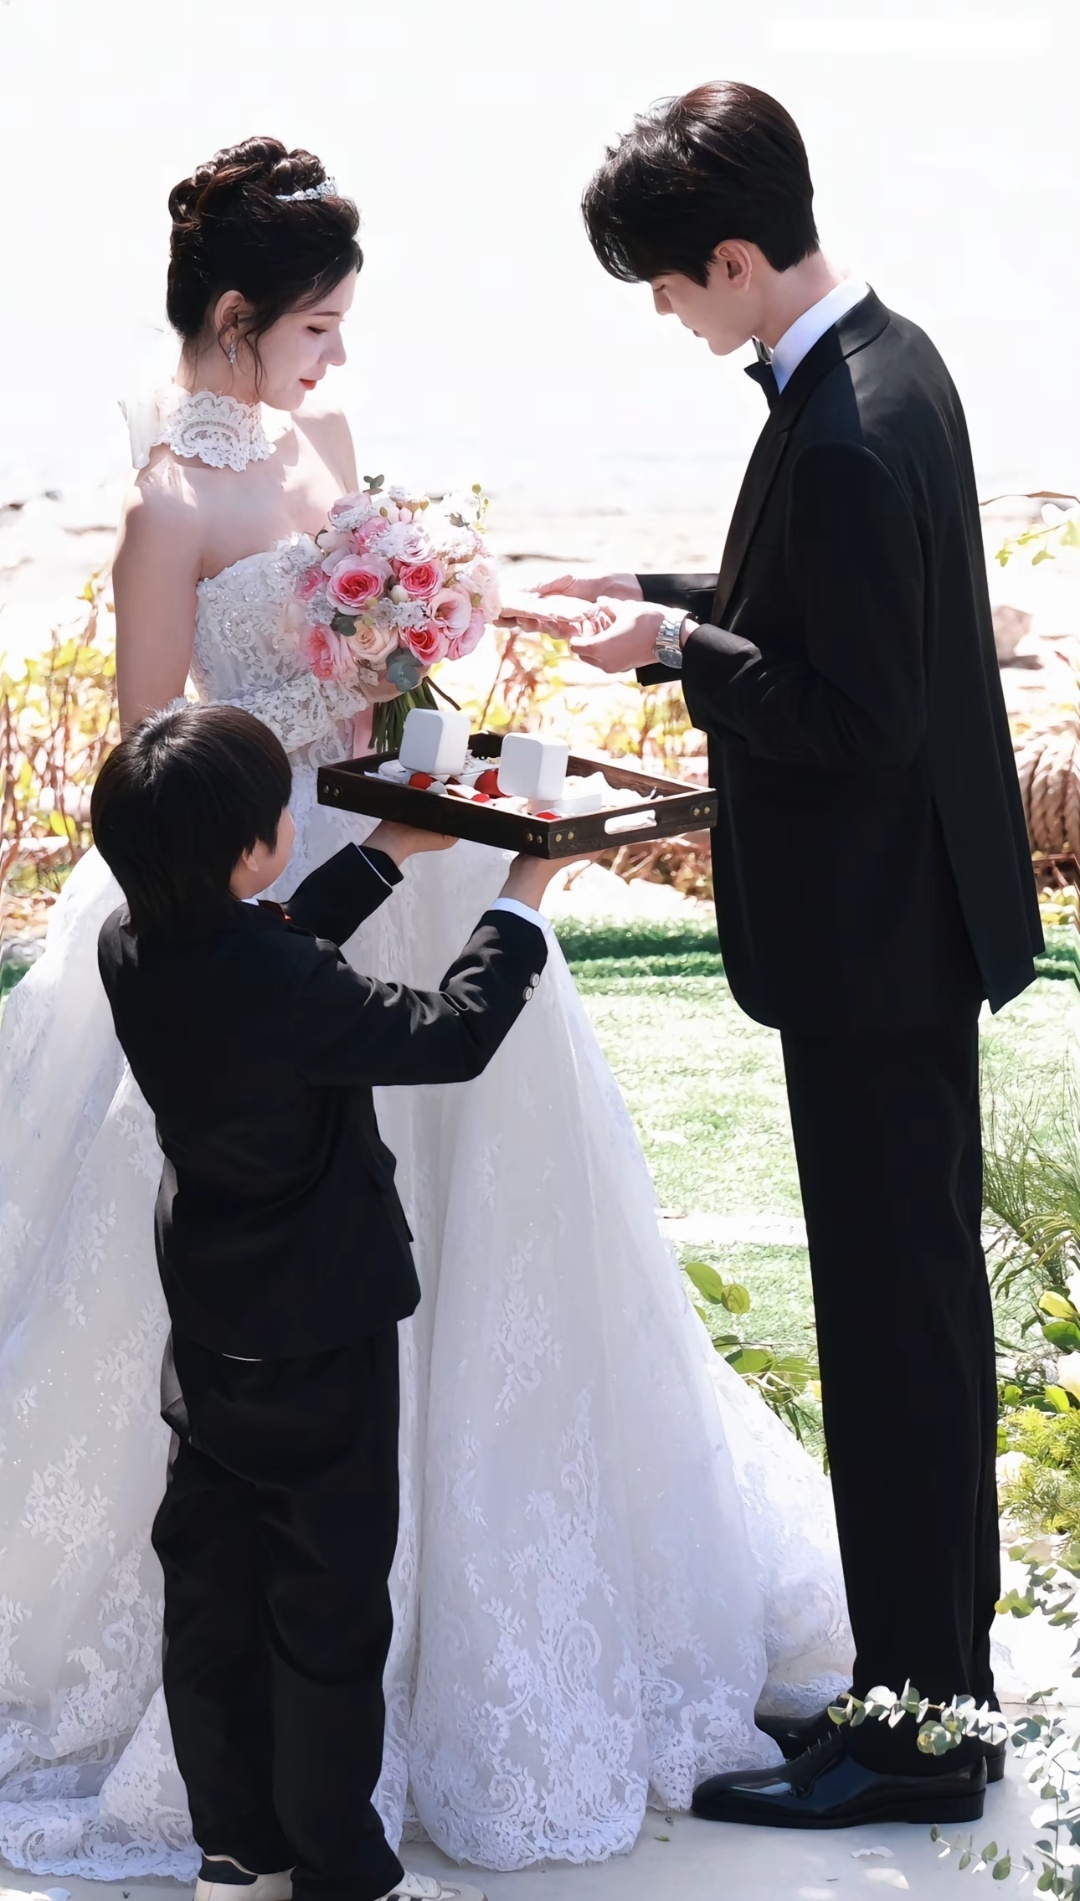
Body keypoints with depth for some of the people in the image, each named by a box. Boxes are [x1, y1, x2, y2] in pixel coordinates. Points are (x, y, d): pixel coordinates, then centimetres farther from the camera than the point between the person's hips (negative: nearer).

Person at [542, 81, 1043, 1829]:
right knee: (927, 1300, 17)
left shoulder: (842, 442, -25)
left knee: (894, 1324, -1)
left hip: (870, 941, -10)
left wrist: (680, 653, -17)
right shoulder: (892, 357, 6)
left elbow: (857, 719, -25)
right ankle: (940, 1673, 29)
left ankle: (913, 1738, 9)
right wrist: (674, 596, 7)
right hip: (917, 915, 10)